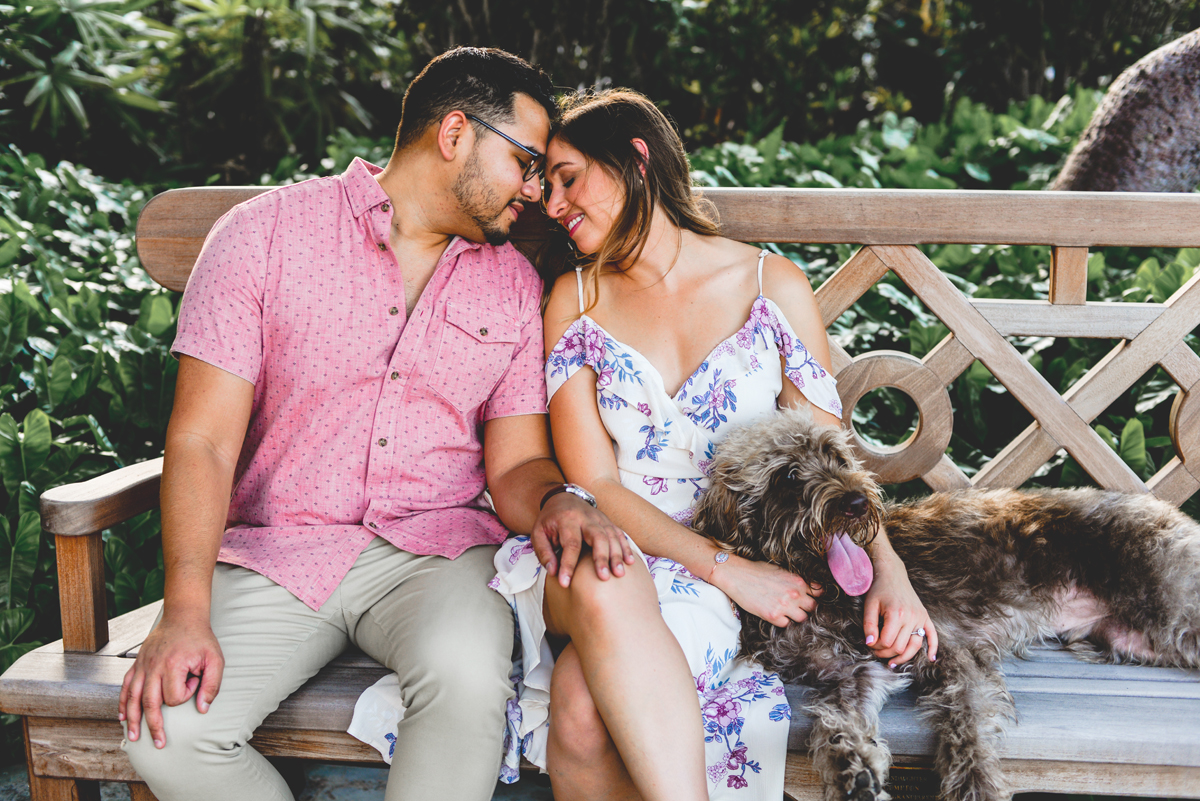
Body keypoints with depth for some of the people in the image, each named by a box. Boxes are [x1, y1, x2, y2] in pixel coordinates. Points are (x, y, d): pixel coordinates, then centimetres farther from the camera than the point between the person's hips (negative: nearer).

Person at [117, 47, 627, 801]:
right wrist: (185, 614, -20)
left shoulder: (514, 283, 10)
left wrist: (555, 501, -16)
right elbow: (203, 439, -7)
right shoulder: (264, 234, -1)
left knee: (467, 677, -32)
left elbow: (515, 462, 10)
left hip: (434, 550, 2)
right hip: (275, 554, -1)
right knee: (169, 731, -26)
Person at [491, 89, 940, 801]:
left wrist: (888, 569, -11)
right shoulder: (575, 300, 7)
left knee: (584, 704, -33)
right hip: (605, 555, 1)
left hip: (738, 575, -1)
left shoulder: (772, 286, 5)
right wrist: (728, 568, -13)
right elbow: (593, 484, -1)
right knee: (608, 580, -39)